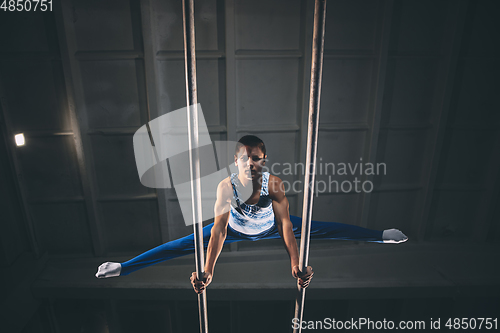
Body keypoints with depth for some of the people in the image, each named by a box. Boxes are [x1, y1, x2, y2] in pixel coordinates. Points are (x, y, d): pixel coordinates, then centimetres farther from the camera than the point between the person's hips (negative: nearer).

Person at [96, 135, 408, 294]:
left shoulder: (275, 183, -30)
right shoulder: (226, 186, -32)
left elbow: (285, 224, -27)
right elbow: (219, 230, -31)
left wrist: (295, 264, -32)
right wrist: (208, 273, -34)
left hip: (270, 227, 1)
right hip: (235, 228, 0)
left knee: (326, 229, -1)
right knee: (182, 244, -7)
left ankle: (382, 235, 19)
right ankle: (122, 268, 6)